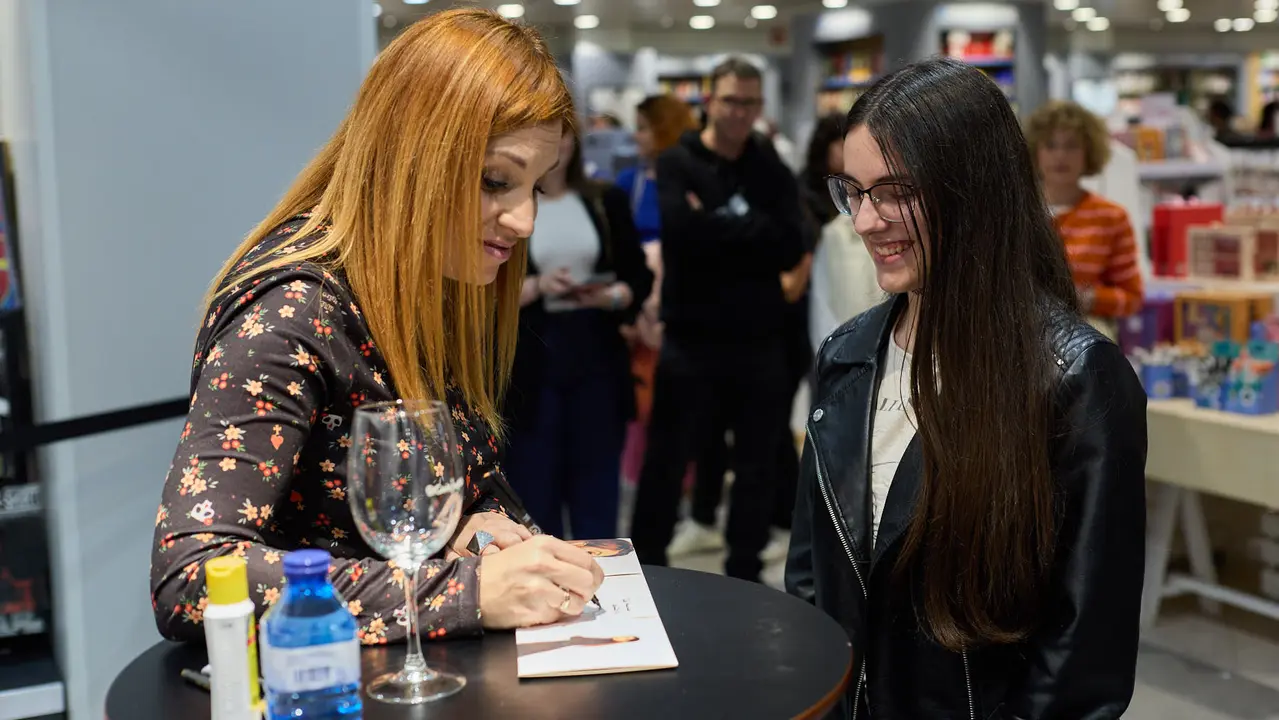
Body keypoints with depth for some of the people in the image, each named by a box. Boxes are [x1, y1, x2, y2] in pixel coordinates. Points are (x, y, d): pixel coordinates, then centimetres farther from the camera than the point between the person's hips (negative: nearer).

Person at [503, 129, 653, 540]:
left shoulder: (607, 201, 8)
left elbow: (640, 277, 10)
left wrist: (614, 296, -10)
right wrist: (533, 287, -18)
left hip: (597, 359, 2)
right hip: (528, 368, -2)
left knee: (597, 491, 7)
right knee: (535, 491, 4)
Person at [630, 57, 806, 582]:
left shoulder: (772, 170, 7)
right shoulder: (677, 165, -2)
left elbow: (791, 247, -9)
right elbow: (681, 230, -22)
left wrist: (721, 225, -15)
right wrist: (750, 231, -14)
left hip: (759, 341, 3)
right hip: (691, 338, -3)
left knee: (758, 462, 11)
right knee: (668, 457, 7)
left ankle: (744, 569, 26)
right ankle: (647, 563, 22)